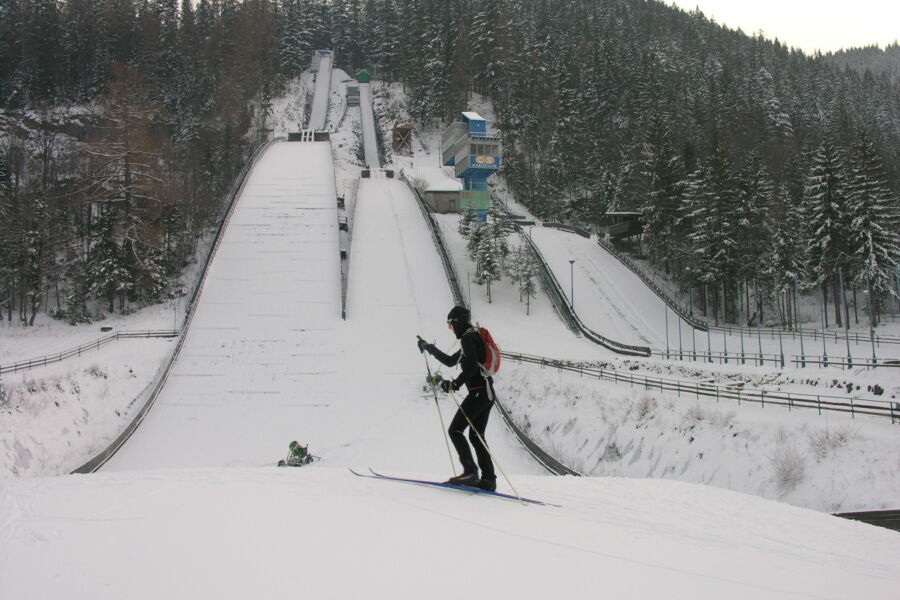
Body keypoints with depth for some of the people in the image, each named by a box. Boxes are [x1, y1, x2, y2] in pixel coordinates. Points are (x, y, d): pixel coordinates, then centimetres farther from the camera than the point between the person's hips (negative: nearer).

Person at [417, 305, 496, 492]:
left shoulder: (468, 337, -7)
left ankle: (470, 471, -17)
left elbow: (472, 365, -22)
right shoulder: (473, 338, 24)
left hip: (478, 391, -10)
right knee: (476, 436, 9)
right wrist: (430, 349, 39)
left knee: (455, 430, -7)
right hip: (487, 392, 10)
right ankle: (488, 479, 4)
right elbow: (450, 361, 35)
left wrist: (456, 383, -19)